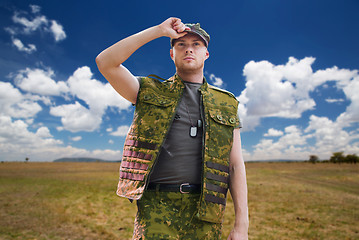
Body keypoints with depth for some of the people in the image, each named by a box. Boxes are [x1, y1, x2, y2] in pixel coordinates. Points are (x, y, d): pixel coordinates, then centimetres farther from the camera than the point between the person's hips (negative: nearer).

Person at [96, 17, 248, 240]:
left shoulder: (226, 104, 11)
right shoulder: (151, 92, 10)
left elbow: (236, 166, 6)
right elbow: (105, 62, -3)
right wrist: (158, 30, -2)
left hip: (206, 214, 2)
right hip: (157, 207, -1)